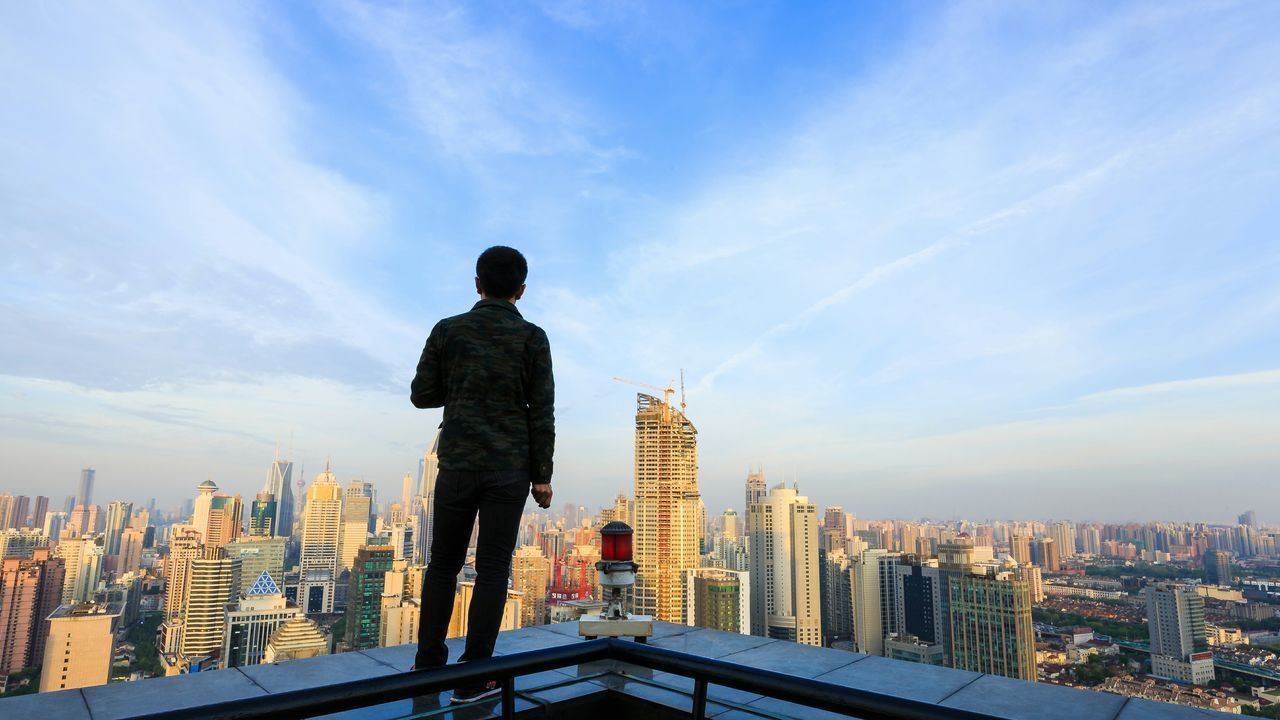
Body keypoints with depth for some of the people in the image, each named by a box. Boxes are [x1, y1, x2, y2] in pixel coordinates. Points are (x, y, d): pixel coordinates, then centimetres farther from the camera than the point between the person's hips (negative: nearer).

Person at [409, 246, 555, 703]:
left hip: (457, 464, 2)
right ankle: (473, 676, 10)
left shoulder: (447, 330, 2)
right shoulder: (532, 338, -3)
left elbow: (421, 396, 5)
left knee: (444, 562, 16)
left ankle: (428, 664, 23)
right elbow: (541, 412, -6)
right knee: (492, 568, 5)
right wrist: (543, 476, 0)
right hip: (510, 468, -2)